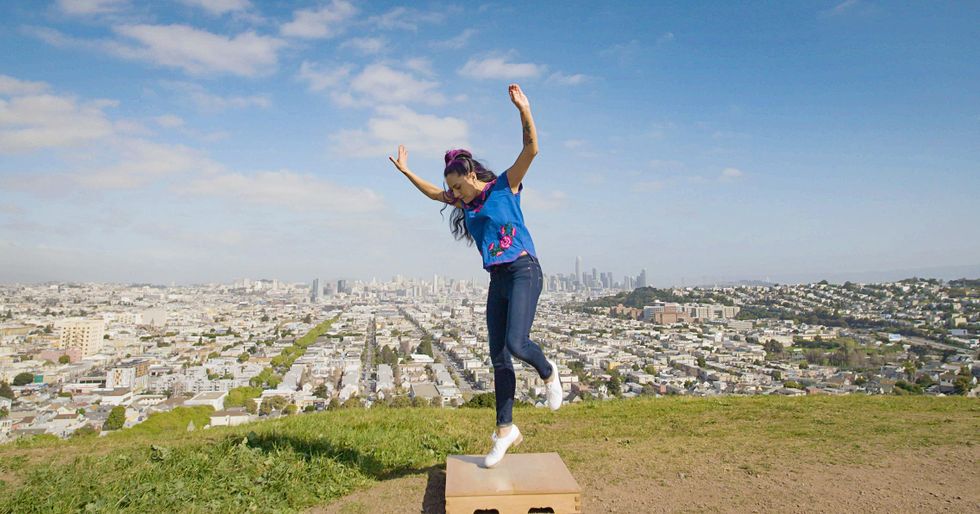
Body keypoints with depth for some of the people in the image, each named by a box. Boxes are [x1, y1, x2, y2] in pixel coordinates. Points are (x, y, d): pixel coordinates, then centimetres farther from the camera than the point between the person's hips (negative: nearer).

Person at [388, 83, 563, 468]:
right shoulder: (466, 202, 14)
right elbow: (434, 193, 32)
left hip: (523, 271, -7)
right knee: (499, 359, 6)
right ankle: (505, 430, 16)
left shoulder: (504, 186, -3)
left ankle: (549, 373, 13)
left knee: (516, 343, -22)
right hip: (497, 280, 7)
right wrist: (406, 172, 35)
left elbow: (531, 150, -16)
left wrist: (524, 110, -27)